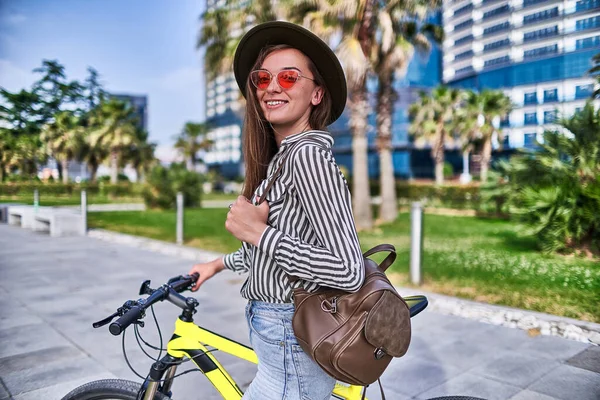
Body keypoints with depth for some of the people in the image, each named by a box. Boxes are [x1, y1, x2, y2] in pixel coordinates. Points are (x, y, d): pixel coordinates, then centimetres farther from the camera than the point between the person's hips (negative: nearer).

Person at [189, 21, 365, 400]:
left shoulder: (308, 155, -22)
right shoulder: (282, 158, 8)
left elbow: (349, 271, -27)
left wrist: (258, 233, -23)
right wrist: (220, 263, 19)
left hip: (292, 347, -9)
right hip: (285, 333, 9)